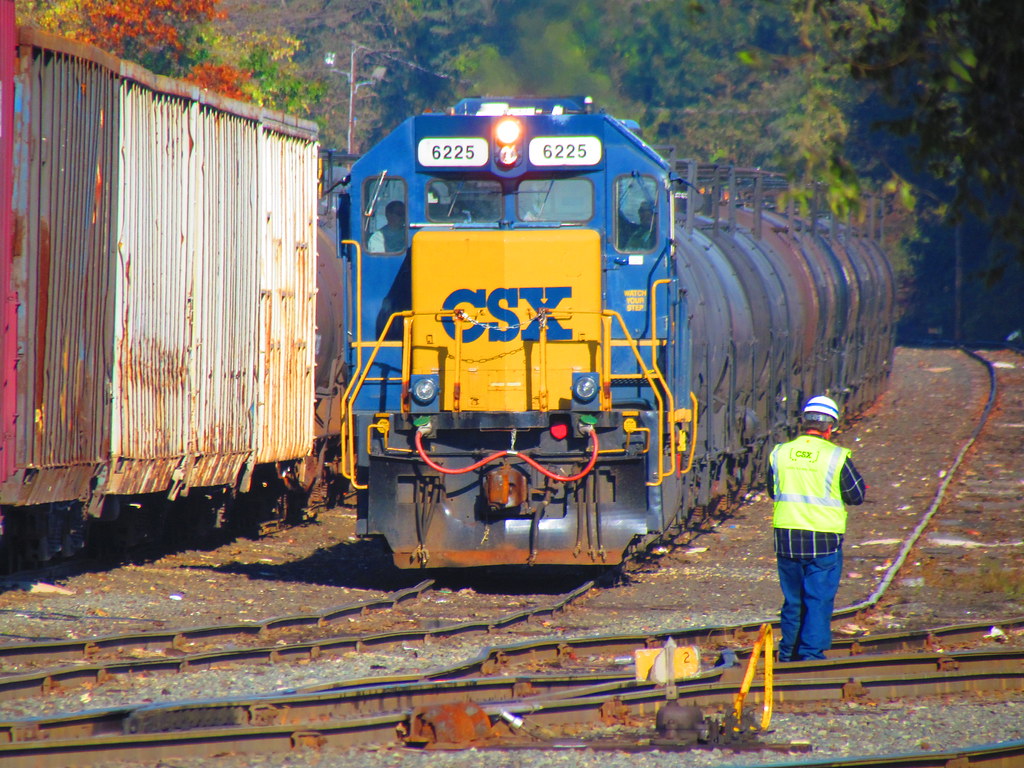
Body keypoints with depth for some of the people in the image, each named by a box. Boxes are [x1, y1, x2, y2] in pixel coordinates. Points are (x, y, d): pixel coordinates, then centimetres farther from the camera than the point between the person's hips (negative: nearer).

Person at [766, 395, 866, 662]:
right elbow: (857, 496, 0)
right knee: (819, 600, 1)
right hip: (824, 540, -4)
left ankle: (788, 656, 22)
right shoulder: (837, 457, -9)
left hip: (786, 538, 4)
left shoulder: (779, 453, 2)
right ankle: (812, 653, -2)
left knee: (792, 600, 15)